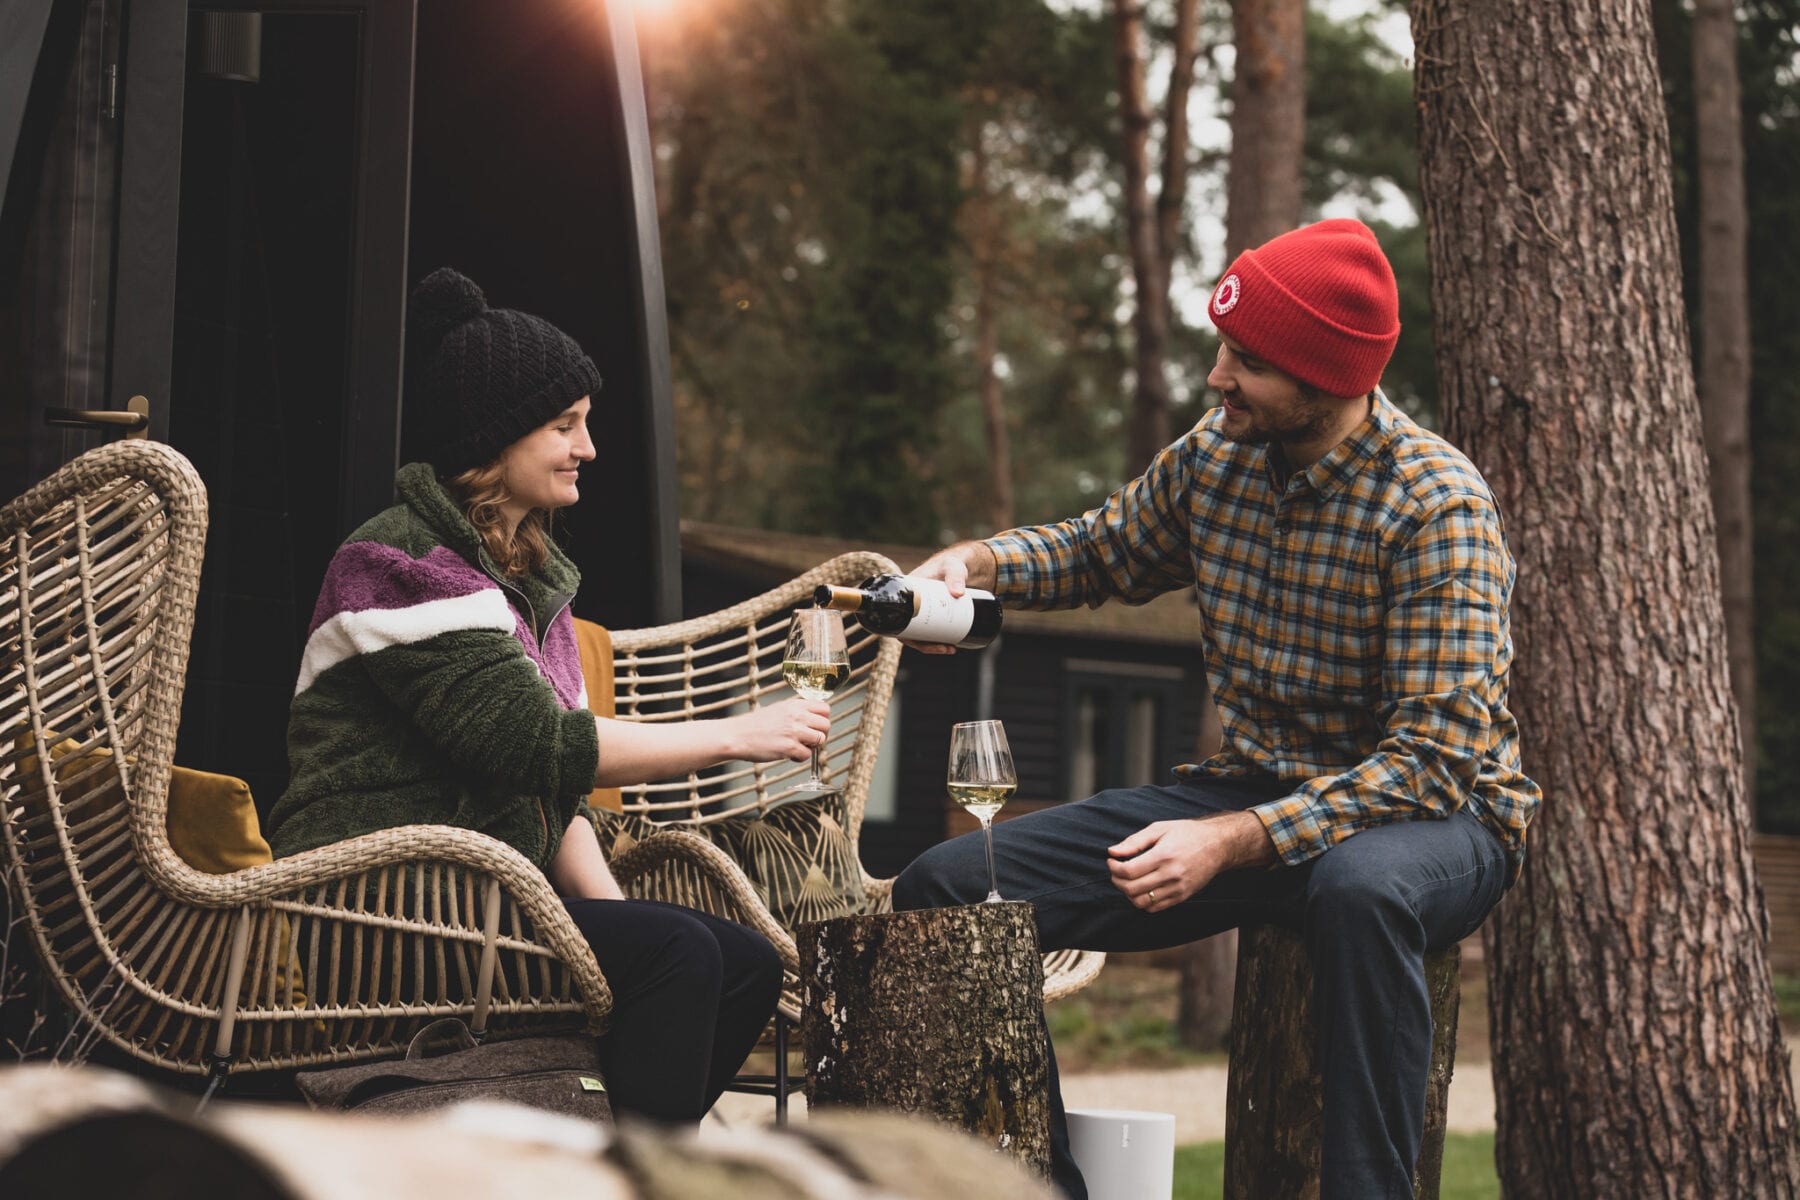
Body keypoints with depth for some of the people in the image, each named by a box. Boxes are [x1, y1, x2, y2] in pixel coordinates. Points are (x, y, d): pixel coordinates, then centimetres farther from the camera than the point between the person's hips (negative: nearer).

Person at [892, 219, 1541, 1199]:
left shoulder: (1437, 505, -19)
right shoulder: (1213, 458, 0)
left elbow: (1434, 761, -25)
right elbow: (1100, 549, 22)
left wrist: (1231, 843, -32)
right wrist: (976, 562, 0)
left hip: (1432, 816, -6)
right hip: (1253, 791, 6)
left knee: (1359, 887, -45)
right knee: (945, 887, -8)